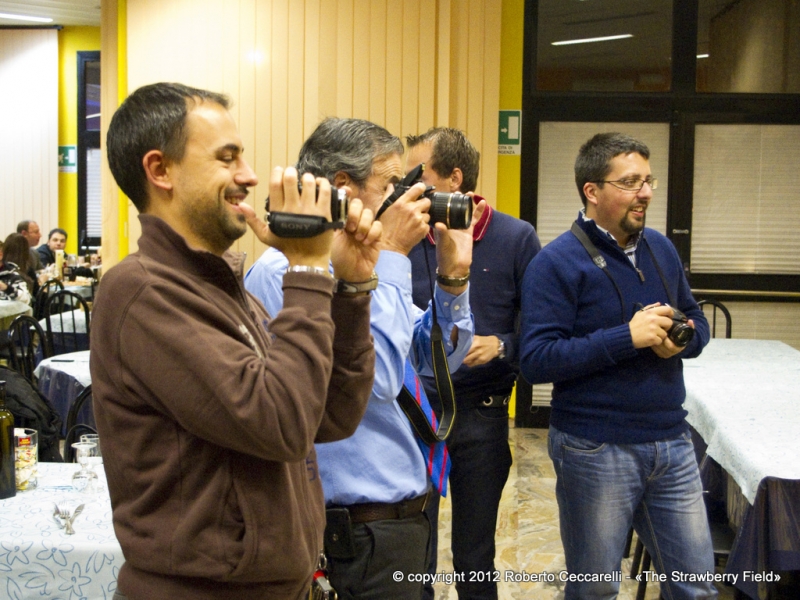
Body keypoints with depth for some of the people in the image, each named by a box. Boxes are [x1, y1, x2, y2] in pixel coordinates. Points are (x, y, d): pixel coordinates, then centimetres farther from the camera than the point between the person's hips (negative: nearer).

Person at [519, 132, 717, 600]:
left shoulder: (661, 248, 7)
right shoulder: (557, 263, -12)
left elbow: (697, 321, 17)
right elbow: (536, 360, -19)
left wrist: (681, 338, -7)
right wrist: (627, 337, -24)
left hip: (672, 442, 6)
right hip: (596, 451, -5)